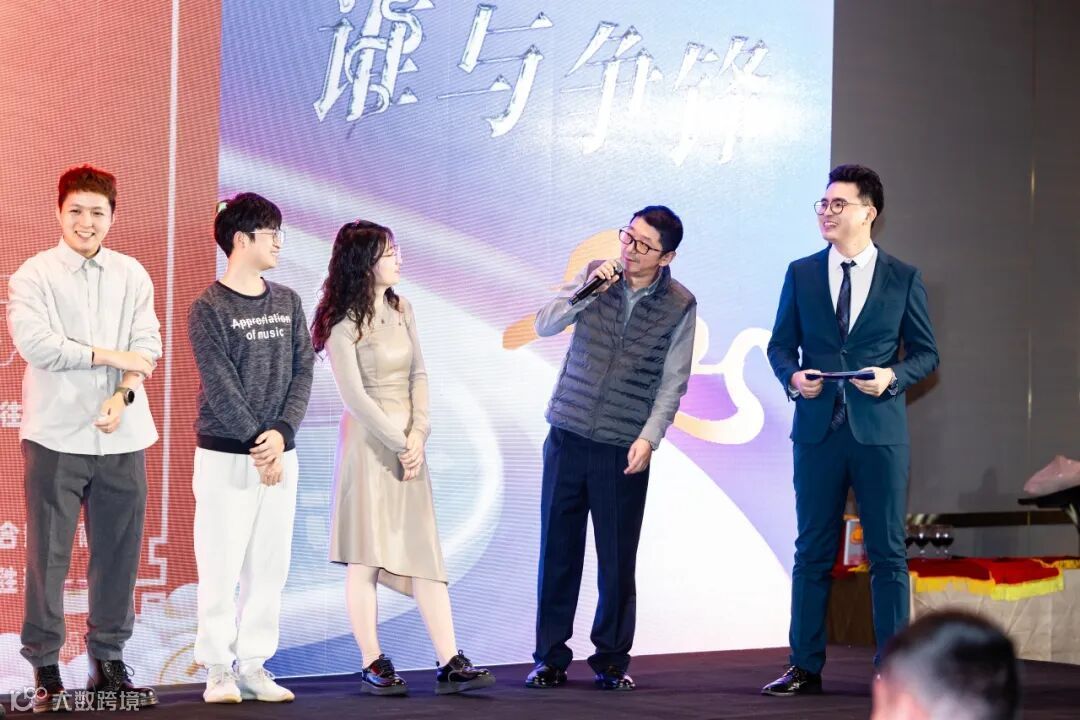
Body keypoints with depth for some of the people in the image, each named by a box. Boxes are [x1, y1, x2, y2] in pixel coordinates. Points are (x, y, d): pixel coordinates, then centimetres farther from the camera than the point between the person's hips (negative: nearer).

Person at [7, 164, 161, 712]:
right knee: (48, 555, -1)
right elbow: (33, 342, -13)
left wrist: (124, 395, -13)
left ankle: (109, 661, 18)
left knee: (118, 551, 7)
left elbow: (147, 346, 4)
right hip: (56, 435, -3)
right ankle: (45, 668, 6)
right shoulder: (34, 275, 0)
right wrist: (109, 355, -10)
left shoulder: (132, 275, 11)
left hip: (121, 436, 3)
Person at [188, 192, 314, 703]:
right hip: (224, 455, -5)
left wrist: (281, 432, -10)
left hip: (280, 454, 5)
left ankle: (254, 665, 12)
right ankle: (219, 669, 3)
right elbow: (220, 386, -11)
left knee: (269, 566, 5)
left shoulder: (288, 303, 10)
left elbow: (302, 372, 5)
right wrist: (256, 444, -15)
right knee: (221, 566, -4)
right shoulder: (209, 308, -6)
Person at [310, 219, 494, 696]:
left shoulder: (401, 311, 11)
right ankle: (373, 665, 2)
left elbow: (419, 375, 8)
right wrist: (399, 444, -12)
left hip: (408, 442, 6)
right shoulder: (343, 323, -8)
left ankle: (450, 664, 0)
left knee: (424, 553, 2)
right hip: (368, 442, -6)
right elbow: (354, 396, -12)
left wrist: (418, 434, -5)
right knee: (366, 557, -2)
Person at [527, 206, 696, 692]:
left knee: (618, 559, 2)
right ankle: (550, 657, 14)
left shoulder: (680, 306, -3)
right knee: (558, 550, 5)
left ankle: (612, 660, 16)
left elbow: (672, 382, -3)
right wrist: (586, 291, -16)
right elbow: (544, 326, -2)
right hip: (567, 436, 2)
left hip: (624, 449, -2)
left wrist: (649, 437, -14)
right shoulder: (596, 275, 3)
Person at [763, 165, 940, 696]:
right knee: (813, 552, 6)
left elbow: (925, 353, 6)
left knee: (887, 553, 2)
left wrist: (893, 376, -13)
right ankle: (805, 667, 11)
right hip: (817, 428, 2)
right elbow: (780, 344, 11)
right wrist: (792, 375, -10)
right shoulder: (801, 274, 8)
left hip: (879, 430, -2)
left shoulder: (903, 278, 3)